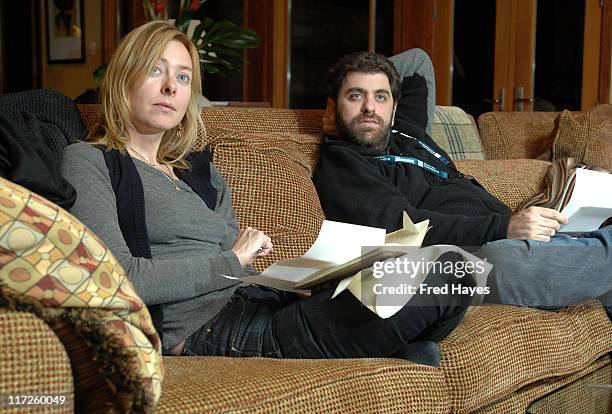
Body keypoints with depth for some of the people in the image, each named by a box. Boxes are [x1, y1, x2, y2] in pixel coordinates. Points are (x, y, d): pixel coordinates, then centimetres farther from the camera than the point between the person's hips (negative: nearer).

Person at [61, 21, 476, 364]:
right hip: (205, 331, -7)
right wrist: (231, 262, -7)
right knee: (448, 279, -19)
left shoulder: (200, 169, 24)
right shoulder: (88, 161, 4)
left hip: (259, 304, 8)